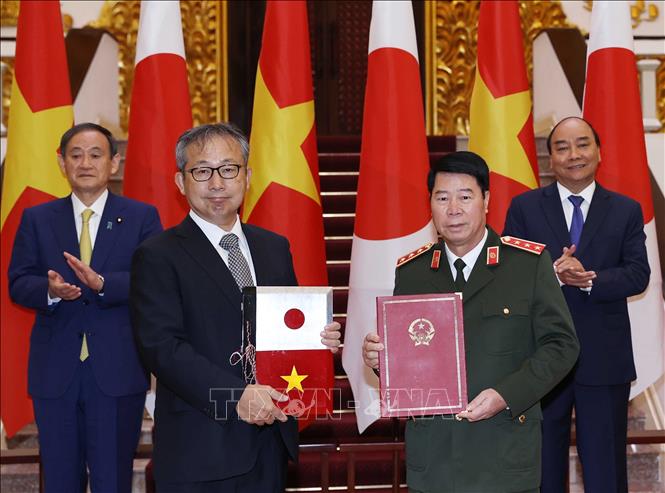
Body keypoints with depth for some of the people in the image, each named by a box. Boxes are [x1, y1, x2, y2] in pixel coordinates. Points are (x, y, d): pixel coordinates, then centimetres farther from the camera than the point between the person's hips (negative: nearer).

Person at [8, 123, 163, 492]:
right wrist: (49, 290, -19)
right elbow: (18, 283, 3)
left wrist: (102, 283, -23)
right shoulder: (36, 219, 9)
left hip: (118, 370, -2)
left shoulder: (142, 217, 3)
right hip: (55, 372, 2)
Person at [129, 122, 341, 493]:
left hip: (271, 439, 5)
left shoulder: (275, 247, 12)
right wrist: (236, 396, -23)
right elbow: (162, 347, -14)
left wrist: (318, 338, -4)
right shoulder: (158, 257, -5)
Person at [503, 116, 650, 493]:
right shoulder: (524, 207, 3)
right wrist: (553, 274, -25)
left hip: (604, 359, 0)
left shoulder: (626, 211, 4)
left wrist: (589, 280, -22)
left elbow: (638, 275, -6)